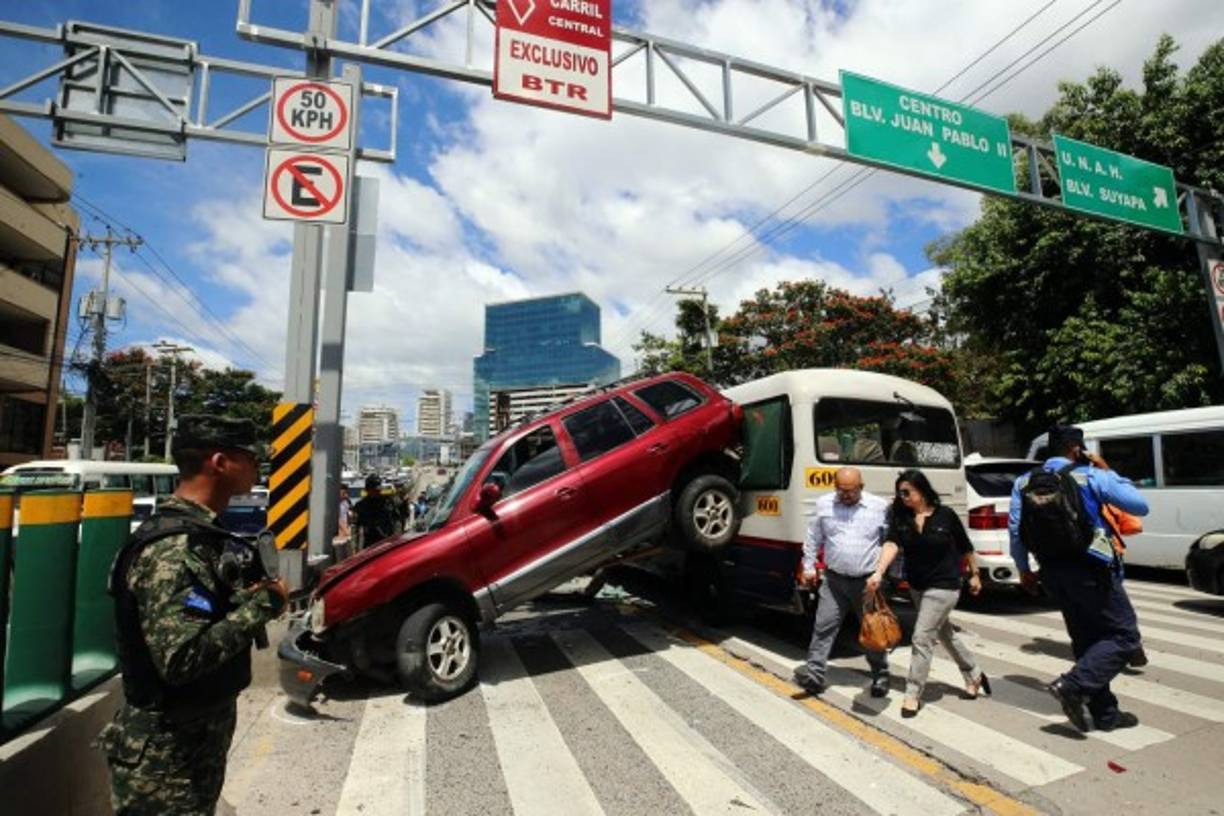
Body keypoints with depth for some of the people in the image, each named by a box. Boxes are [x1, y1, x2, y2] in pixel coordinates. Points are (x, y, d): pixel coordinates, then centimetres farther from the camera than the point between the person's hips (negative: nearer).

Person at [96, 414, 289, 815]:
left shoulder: (199, 534, 4)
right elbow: (180, 658, -33)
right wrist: (262, 603, -24)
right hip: (165, 758, -9)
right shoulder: (172, 547, -26)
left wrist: (250, 597, -2)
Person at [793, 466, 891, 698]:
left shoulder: (880, 507, -5)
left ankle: (880, 676, 30)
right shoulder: (824, 504, 0)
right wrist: (809, 567, 9)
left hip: (869, 581, -1)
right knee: (824, 626, -2)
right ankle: (814, 674, 2)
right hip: (834, 580, 1)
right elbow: (813, 538, 9)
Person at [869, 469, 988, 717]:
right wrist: (878, 572, -36)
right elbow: (891, 544, -22)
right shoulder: (900, 517, -6)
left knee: (922, 637, -8)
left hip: (943, 586, -5)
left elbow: (965, 547, 2)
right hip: (917, 586, 5)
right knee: (945, 633, 22)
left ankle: (913, 695, 5)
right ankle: (974, 675, 46)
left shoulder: (945, 515, -13)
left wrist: (975, 574, 8)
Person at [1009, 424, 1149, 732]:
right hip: (1090, 569, -5)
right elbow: (1140, 506, 3)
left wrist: (1024, 569, 13)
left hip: (1052, 572, 6)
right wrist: (1108, 472, 11)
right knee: (1124, 635, 7)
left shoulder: (1025, 482, 6)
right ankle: (1073, 685, -8)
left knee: (1086, 639, 17)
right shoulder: (1092, 477, -6)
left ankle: (1105, 713, 22)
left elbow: (1015, 529, 3)